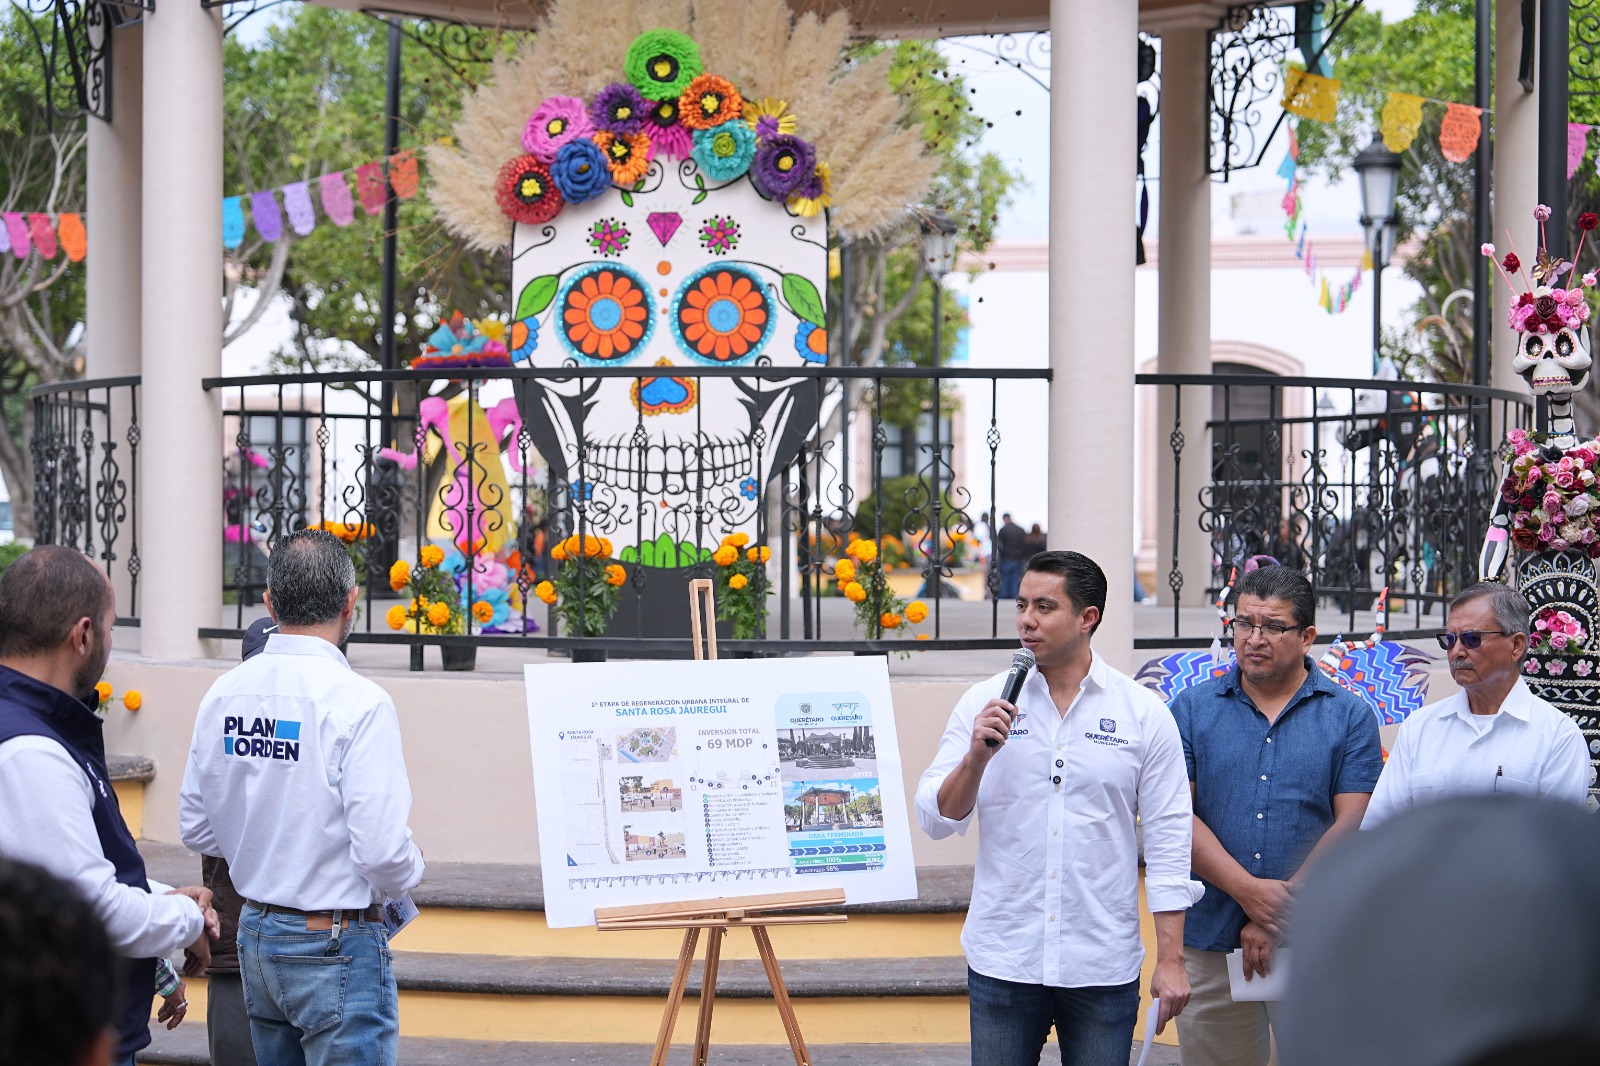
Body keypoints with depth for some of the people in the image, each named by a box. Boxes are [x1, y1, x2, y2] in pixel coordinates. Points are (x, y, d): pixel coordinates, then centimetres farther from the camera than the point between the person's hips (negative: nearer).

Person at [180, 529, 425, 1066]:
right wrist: (410, 868, 0)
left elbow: (195, 829, 10)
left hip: (255, 934, 7)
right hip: (336, 942, -7)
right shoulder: (359, 702, -18)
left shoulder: (224, 693, 2)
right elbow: (383, 852, -22)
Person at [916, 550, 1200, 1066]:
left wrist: (1171, 960, -4)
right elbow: (935, 820, 2)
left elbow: (1167, 840, 0)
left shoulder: (1143, 713, 0)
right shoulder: (984, 703, 3)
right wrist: (977, 757, -16)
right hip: (1002, 960, 1)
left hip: (1103, 969, -1)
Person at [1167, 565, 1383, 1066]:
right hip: (1211, 942, 1)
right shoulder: (1194, 707, 7)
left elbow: (1352, 824, -4)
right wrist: (1248, 890, -15)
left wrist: (1276, 917, -12)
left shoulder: (1350, 716, 4)